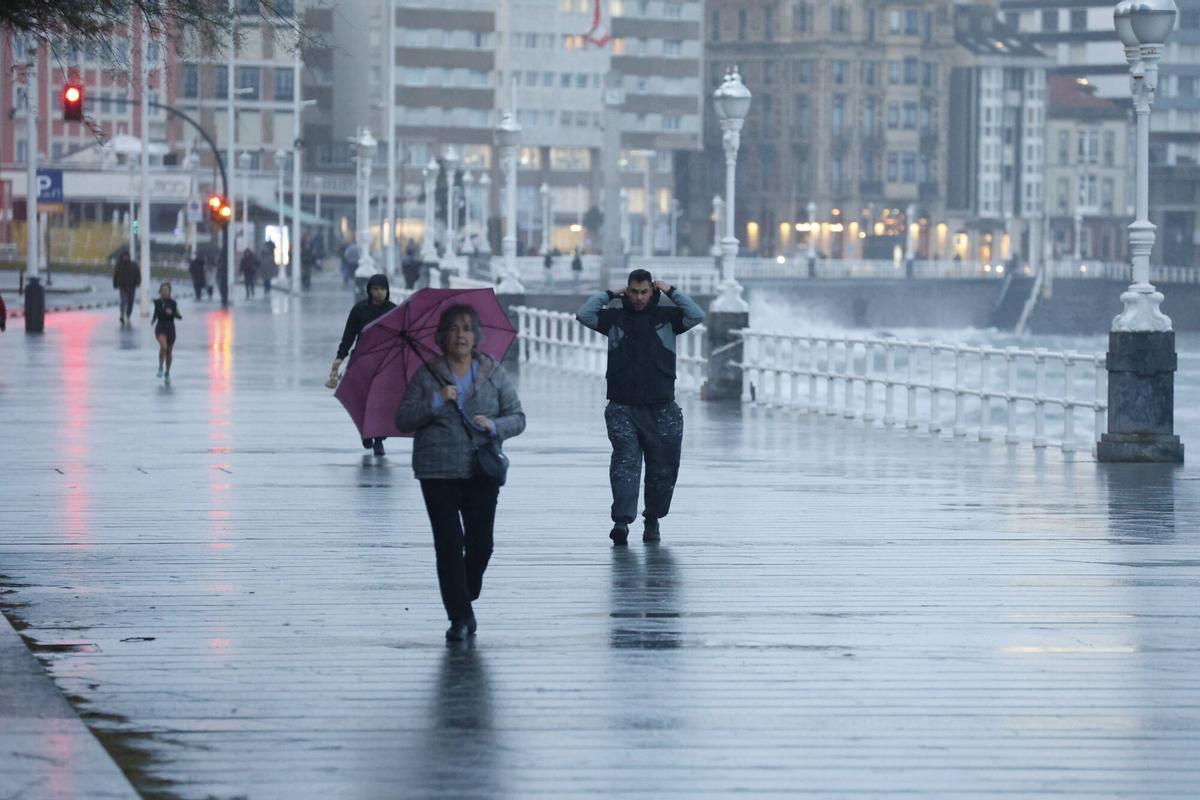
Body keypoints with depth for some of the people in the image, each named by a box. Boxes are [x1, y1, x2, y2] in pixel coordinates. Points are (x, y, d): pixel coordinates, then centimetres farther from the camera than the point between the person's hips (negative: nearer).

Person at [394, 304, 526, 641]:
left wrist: (493, 426, -12)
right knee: (449, 544, -7)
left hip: (482, 473, 1)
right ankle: (459, 616, -3)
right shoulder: (427, 376, 5)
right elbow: (403, 419, 2)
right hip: (438, 473, -1)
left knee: (481, 543, 1)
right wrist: (436, 402, -12)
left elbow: (517, 418, 8)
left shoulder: (493, 373, 8)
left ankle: (466, 599, 28)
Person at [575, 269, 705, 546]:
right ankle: (622, 521, -22)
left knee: (662, 469, 5)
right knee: (625, 463, -13)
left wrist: (671, 292, -1)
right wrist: (609, 295, 5)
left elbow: (696, 316, -6)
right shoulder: (614, 318, 9)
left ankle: (653, 520, 20)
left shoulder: (667, 317, 8)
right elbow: (583, 315, 1)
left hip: (661, 409, 1)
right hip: (622, 408, -1)